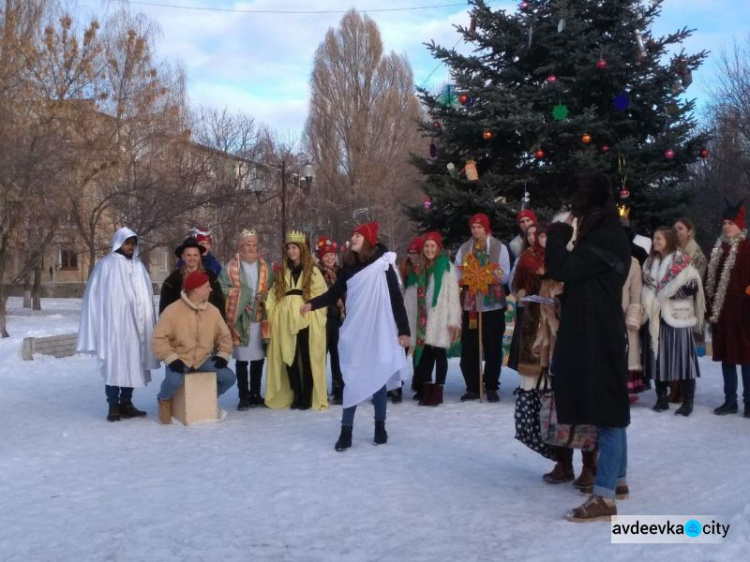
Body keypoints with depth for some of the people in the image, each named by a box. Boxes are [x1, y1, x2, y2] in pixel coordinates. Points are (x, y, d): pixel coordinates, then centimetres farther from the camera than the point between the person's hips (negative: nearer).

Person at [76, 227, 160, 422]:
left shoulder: (139, 266, 15)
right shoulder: (106, 266, -2)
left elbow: (146, 297, 13)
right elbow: (96, 297, -5)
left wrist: (146, 325, 6)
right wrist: (100, 326, -12)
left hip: (135, 324, 5)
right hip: (114, 325, -5)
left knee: (132, 362, 7)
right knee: (114, 363, -4)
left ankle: (126, 402, 14)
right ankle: (113, 405, 0)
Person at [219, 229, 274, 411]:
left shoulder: (266, 268, 12)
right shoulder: (231, 267, 0)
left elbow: (273, 289, 11)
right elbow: (223, 288, -4)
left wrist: (266, 296, -8)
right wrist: (239, 299, -12)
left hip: (260, 319, 3)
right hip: (240, 319, -3)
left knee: (258, 359, 10)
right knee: (241, 359, 0)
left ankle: (255, 394, 21)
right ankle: (244, 397, 7)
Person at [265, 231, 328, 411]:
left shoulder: (313, 271, 3)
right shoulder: (283, 272, 15)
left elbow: (321, 296, -2)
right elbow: (275, 296, 13)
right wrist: (273, 317, 3)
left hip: (306, 321, -4)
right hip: (286, 321, 4)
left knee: (307, 358, -1)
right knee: (289, 358, 3)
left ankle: (308, 397, 5)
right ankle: (296, 395, 13)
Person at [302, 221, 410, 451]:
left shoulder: (382, 266, -7)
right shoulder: (349, 266, 4)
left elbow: (396, 299, -6)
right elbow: (335, 293, 8)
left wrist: (403, 330, -8)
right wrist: (312, 304, -8)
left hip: (378, 332, -3)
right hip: (355, 331, 3)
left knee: (378, 377, 7)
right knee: (352, 379, 1)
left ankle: (380, 426, 21)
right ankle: (346, 431, 4)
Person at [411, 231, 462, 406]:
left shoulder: (447, 267, -2)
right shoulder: (423, 268, 17)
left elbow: (453, 294, -8)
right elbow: (419, 296, 16)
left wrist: (454, 319, -15)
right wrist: (418, 317, 10)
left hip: (440, 317, -5)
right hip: (425, 317, 6)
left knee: (439, 353, -3)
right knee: (426, 354, 4)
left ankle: (438, 391, 3)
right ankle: (427, 391, 10)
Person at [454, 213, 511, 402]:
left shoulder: (500, 247, 3)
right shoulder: (464, 249, 12)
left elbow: (505, 276, -3)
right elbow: (457, 275, 5)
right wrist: (466, 279, -15)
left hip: (493, 305, -2)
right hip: (470, 305, 2)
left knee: (493, 349, 2)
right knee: (468, 349, 3)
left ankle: (492, 388, 12)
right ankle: (472, 388, 11)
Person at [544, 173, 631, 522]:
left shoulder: (604, 238, -17)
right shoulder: (608, 234, 15)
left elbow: (561, 269, -22)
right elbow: (579, 273, 19)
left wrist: (557, 236, -5)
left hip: (597, 336, -11)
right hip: (598, 334, 11)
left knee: (606, 411, -8)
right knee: (609, 407, 17)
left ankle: (604, 497, -5)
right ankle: (618, 479, 30)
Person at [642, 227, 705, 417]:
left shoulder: (683, 262, -5)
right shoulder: (650, 263, 14)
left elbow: (693, 287, -12)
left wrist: (668, 294, -13)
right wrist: (649, 302, 1)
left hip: (678, 317, -6)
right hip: (657, 318, 6)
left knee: (682, 357, -5)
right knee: (658, 357, 6)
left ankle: (688, 401, 1)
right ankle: (662, 398, 15)